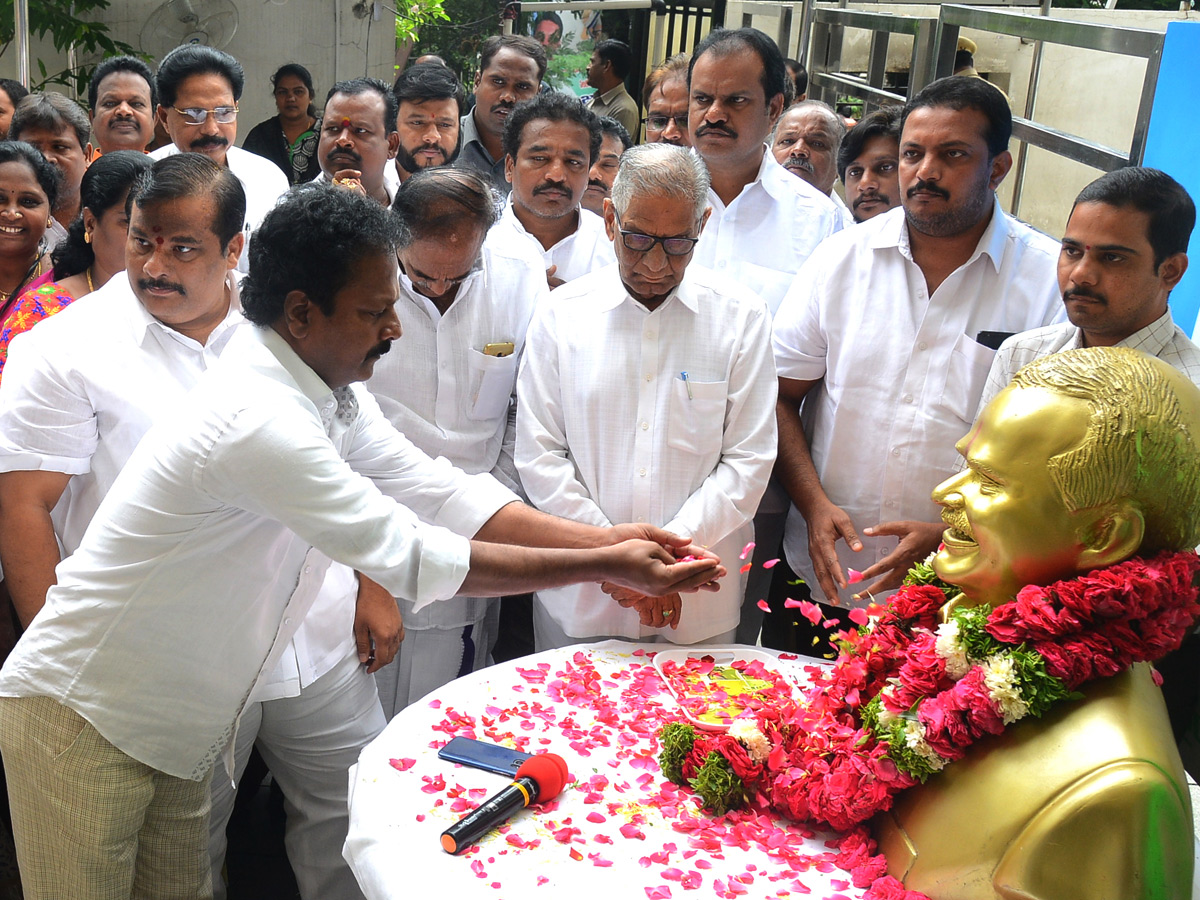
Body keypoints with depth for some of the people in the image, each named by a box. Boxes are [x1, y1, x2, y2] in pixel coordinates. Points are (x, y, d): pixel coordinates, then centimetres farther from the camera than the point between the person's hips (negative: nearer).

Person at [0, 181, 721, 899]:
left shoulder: (328, 392, -1)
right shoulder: (257, 420, -31)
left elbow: (442, 493, -3)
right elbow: (413, 559, -29)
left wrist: (607, 538, -11)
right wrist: (604, 567, -23)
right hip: (83, 720, -8)